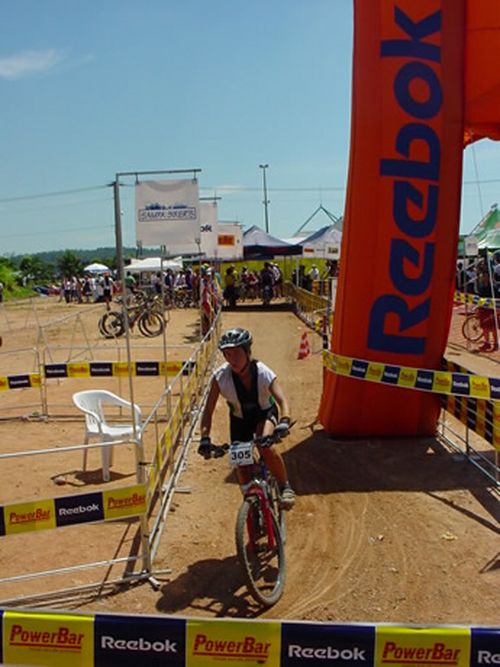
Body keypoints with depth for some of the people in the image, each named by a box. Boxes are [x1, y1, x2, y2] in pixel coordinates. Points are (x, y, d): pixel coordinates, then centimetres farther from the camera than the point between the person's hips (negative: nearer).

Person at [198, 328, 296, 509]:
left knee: (266, 446, -33)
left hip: (265, 413, -2)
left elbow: (281, 400, -36)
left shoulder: (264, 373, -29)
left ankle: (285, 486, -10)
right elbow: (208, 410, -22)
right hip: (239, 419, 2)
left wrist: (284, 422, -56)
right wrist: (205, 438, -34)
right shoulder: (220, 376, -25)